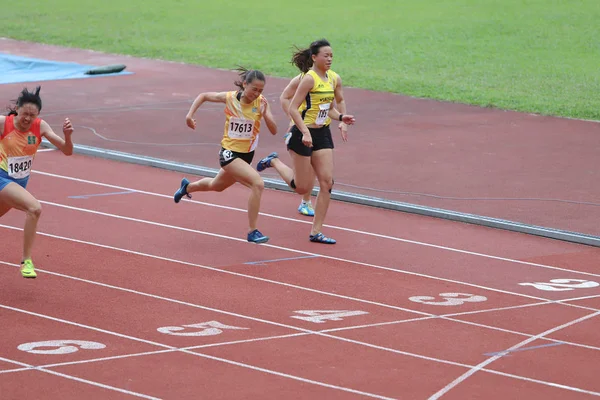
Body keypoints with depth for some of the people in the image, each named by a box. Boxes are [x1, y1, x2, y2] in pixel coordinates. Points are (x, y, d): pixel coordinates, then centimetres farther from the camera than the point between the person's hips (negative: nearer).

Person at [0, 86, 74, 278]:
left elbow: (67, 151, -12)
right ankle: (26, 261, -20)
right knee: (34, 208, -28)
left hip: (21, 181, 6)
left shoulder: (40, 126, -9)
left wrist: (67, 136, -30)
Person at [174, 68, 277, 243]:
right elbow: (203, 96, 4)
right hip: (229, 153, -5)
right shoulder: (230, 97, -14)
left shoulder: (261, 102, -12)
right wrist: (190, 114, -5)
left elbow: (274, 130, -19)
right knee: (257, 183, -26)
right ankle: (253, 232, -19)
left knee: (217, 186, 30)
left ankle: (187, 187, 62)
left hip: (247, 154, 5)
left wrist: (265, 113, -35)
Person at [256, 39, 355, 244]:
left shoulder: (334, 79, 6)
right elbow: (293, 108, -18)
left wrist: (341, 118, -2)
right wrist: (305, 132, -27)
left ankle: (316, 231, 5)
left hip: (323, 134, 7)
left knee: (327, 182, -2)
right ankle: (274, 162, 28)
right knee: (302, 187, 1)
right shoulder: (309, 78, -16)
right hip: (303, 134, -7)